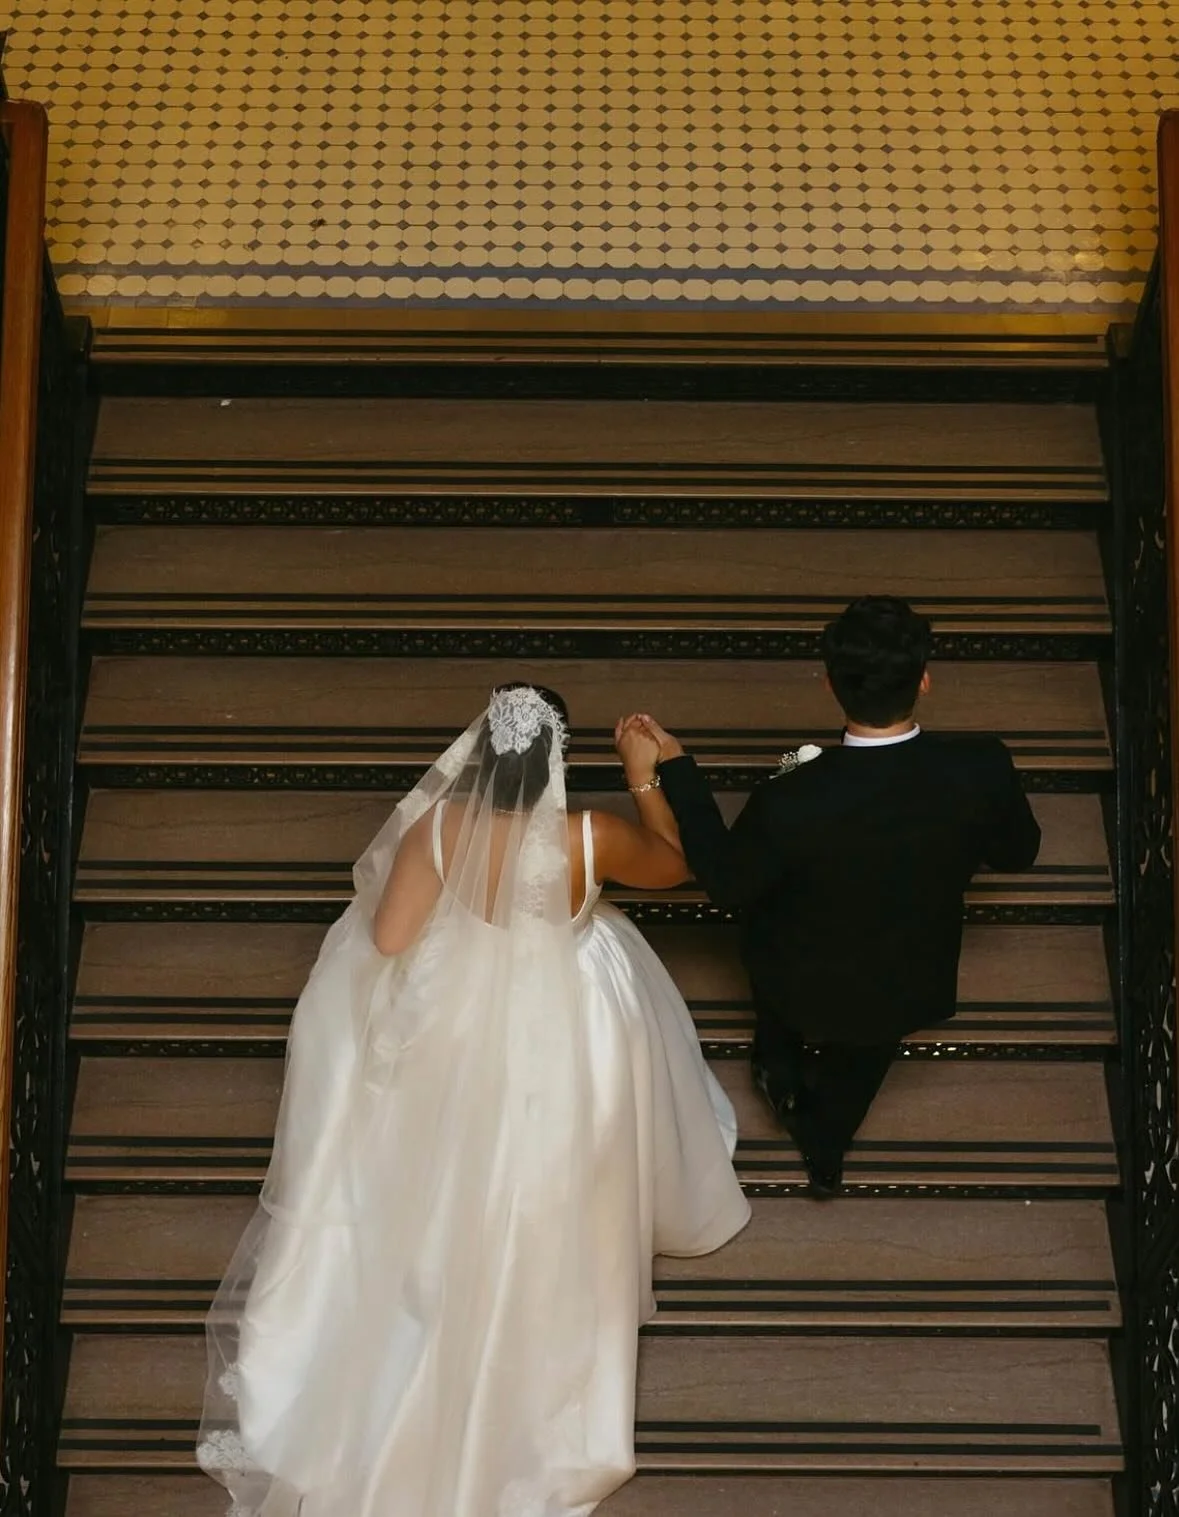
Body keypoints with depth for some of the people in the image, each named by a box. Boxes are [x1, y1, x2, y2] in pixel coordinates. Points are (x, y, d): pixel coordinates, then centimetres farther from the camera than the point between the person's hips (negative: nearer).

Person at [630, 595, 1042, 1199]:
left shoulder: (790, 801, -38)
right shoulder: (982, 771, -31)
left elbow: (726, 883, -18)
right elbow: (1017, 853, -9)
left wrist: (676, 770, -12)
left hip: (806, 989, -2)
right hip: (914, 987, 2)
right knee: (857, 1063, 36)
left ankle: (783, 1069, 55)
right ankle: (824, 1150, 62)